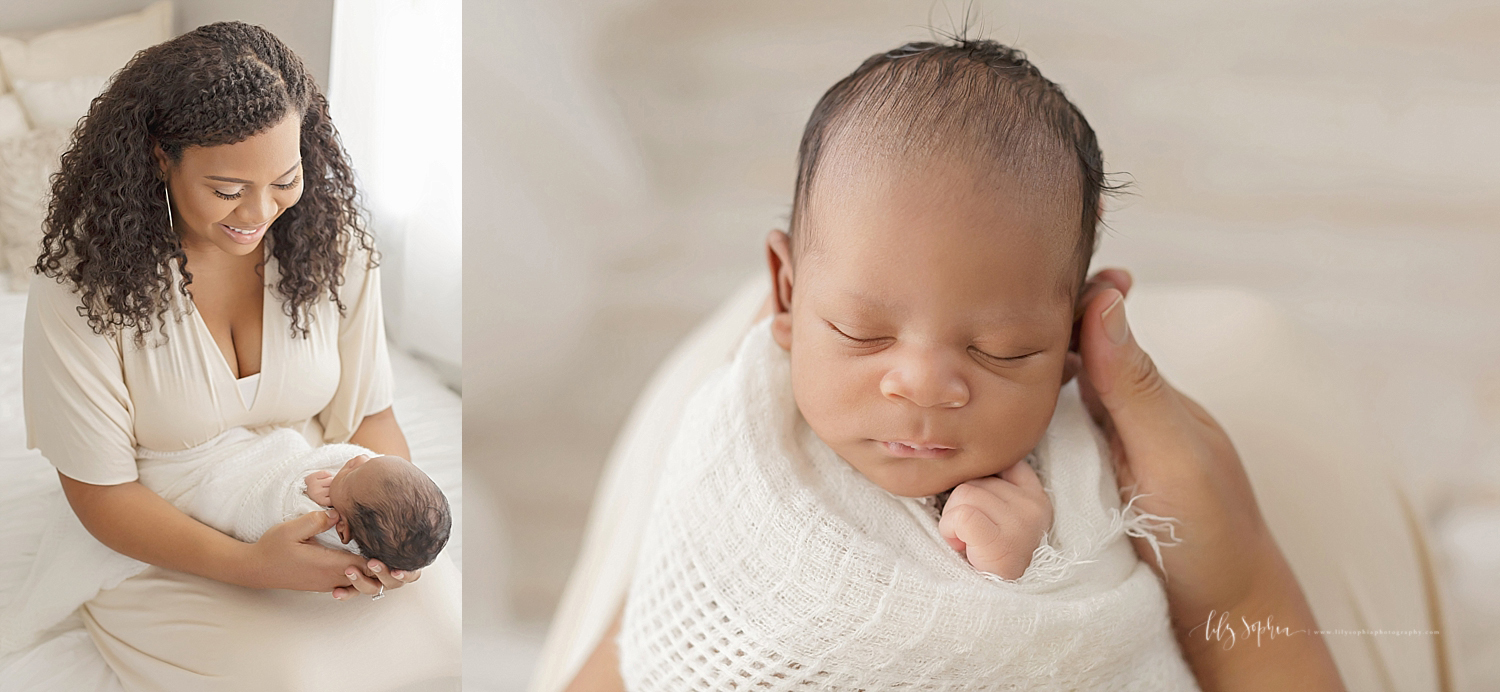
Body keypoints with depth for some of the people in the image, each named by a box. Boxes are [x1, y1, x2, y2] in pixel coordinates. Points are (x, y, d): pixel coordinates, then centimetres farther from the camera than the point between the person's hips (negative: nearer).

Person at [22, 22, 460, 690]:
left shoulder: (331, 240, -7)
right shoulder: (83, 280, -19)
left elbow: (367, 412, 0)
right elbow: (99, 490, -15)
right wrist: (251, 564, -28)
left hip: (315, 522, 3)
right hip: (163, 549, -3)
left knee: (449, 622, -20)